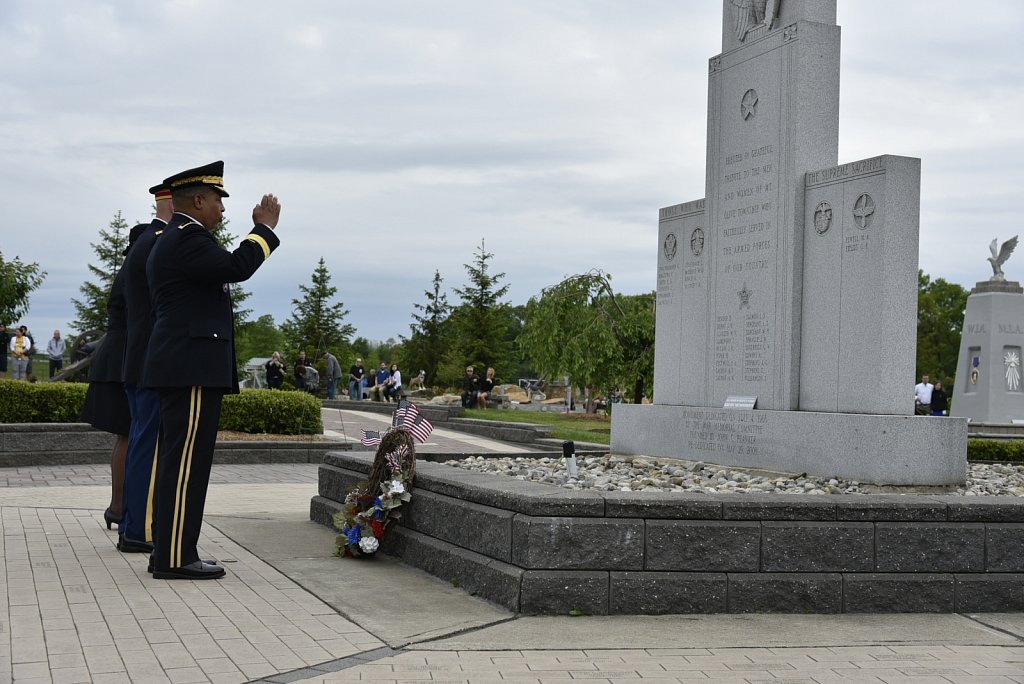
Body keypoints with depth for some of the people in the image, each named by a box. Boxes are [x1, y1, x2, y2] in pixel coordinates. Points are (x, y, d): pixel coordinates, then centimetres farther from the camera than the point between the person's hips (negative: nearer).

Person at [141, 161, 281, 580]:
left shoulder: (169, 242, 23)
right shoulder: (187, 238, -11)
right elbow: (237, 268, -21)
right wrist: (265, 227, -9)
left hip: (183, 368, 11)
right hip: (192, 368, -11)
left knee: (182, 462, 11)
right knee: (186, 462, -10)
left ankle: (171, 553, 14)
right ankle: (175, 558, -8)